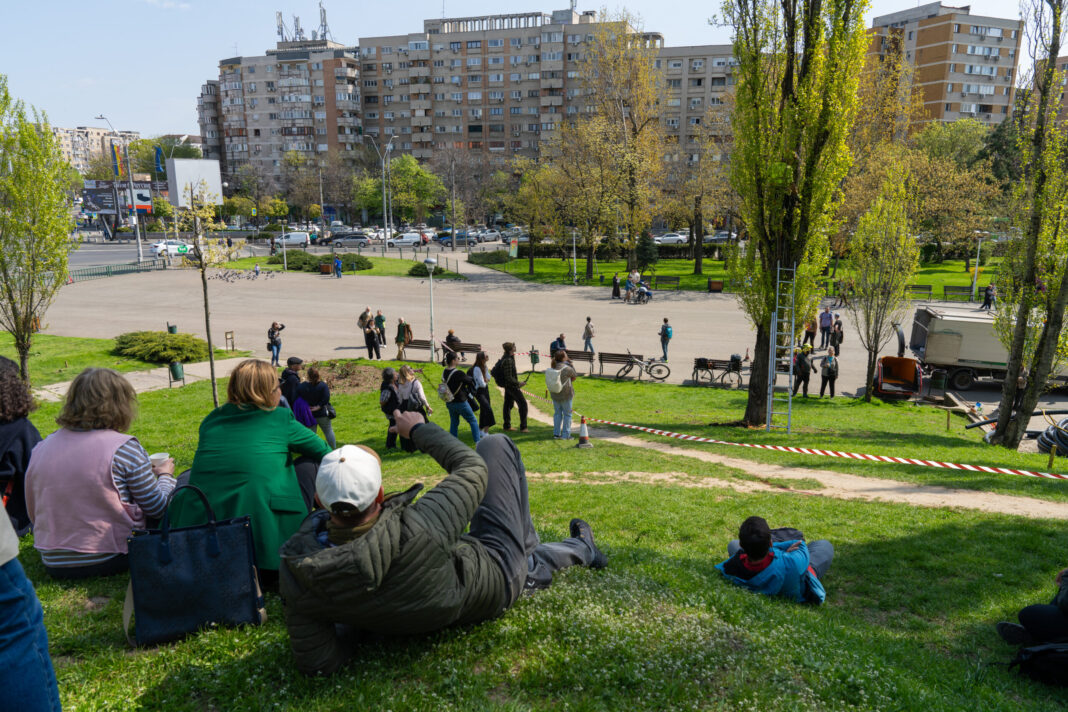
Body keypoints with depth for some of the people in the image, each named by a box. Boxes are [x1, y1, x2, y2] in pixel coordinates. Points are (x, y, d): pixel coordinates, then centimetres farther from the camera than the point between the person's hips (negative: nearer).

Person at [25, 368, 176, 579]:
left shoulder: (41, 448, 2)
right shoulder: (124, 447, -15)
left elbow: (34, 514, 13)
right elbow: (158, 508, -8)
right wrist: (165, 474, 13)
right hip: (111, 559, -6)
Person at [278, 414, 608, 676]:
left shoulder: (296, 574, -30)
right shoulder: (418, 529, -44)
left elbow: (316, 663, -16)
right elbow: (473, 468, -24)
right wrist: (419, 429, -10)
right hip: (498, 580, -4)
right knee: (495, 444, 11)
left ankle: (581, 549, 59)